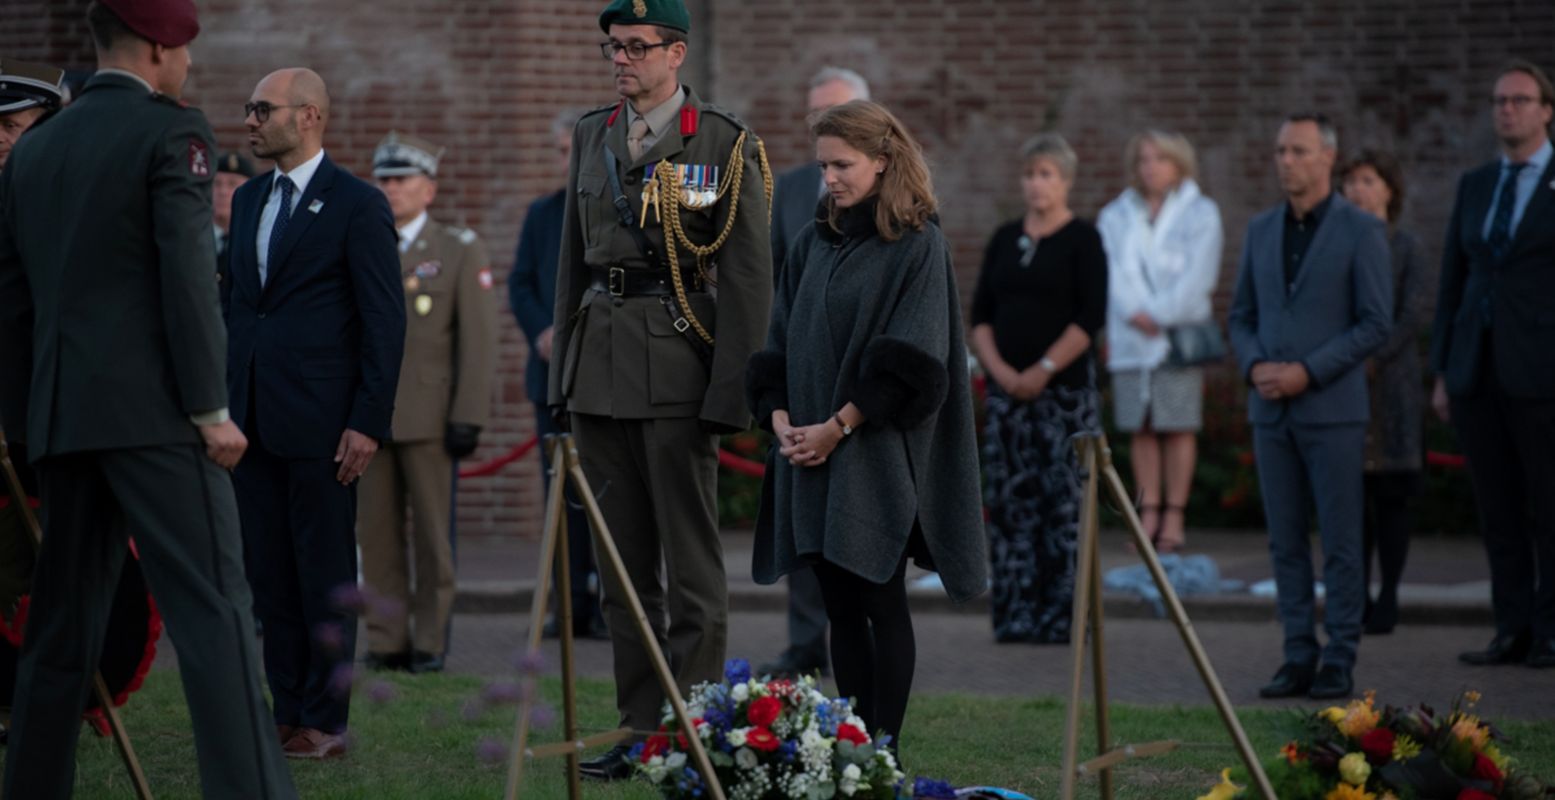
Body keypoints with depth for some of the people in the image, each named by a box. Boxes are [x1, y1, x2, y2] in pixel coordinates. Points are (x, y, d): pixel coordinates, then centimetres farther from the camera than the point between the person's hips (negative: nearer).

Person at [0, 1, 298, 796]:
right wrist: (211, 409, -11)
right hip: (152, 409, -7)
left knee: (64, 623, 12)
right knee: (212, 608, -11)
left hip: (64, 416, 7)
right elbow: (188, 276, -12)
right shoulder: (171, 131, -4)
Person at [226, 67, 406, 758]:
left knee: (325, 575, -1)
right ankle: (287, 713, 15)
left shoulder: (357, 205, -7)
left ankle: (325, 723, 4)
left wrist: (369, 422, -14)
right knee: (268, 573, 9)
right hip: (253, 416, 7)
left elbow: (385, 320, -9)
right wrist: (226, 402, 13)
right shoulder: (249, 200, 15)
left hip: (320, 422, -7)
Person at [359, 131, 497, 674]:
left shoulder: (461, 252, 3)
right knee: (376, 534, 2)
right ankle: (386, 641, 7)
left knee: (432, 536, -1)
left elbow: (478, 340, -2)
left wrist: (469, 418, -10)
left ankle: (430, 643, 4)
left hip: (428, 418, -3)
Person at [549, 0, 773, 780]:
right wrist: (564, 373, 14)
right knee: (622, 564, 10)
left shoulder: (724, 145, -4)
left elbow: (748, 278, -8)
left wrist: (732, 393, -13)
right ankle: (639, 729, 16)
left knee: (691, 563, -3)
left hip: (676, 365, -6)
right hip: (599, 360, 6)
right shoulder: (592, 137, 14)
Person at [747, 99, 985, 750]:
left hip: (877, 453, -6)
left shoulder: (917, 247, -6)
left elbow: (908, 360, -12)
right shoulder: (813, 244, 12)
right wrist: (780, 418, -3)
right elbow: (778, 342, 12)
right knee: (841, 606, 8)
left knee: (881, 603, -4)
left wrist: (838, 427, -15)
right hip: (811, 450, 6)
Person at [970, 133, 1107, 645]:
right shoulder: (1004, 240, 13)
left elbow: (1090, 317, -9)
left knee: (1063, 501, -6)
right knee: (1008, 502, 3)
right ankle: (1014, 616, 6)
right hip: (1007, 387, 5)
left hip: (1064, 387, -5)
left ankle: (1061, 618, -3)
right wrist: (1000, 370, -3)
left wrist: (1043, 370, -13)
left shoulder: (1082, 240, -1)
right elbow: (980, 315, 11)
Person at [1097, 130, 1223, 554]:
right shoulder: (1115, 216, 16)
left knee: (1178, 425, -5)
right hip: (1130, 337, 3)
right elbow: (1112, 269, 4)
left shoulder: (1201, 213, 8)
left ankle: (1175, 515, -4)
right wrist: (1135, 313, -12)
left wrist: (1159, 314, -11)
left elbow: (1197, 276, -2)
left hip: (1179, 332, -3)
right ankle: (1148, 513, 3)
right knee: (1140, 427, 0)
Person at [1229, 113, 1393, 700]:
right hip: (1271, 410, 5)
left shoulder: (1361, 231, -4)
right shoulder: (1260, 231, 12)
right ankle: (1298, 657, 10)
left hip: (1332, 406, -5)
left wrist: (1308, 371, -15)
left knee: (1340, 542, -2)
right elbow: (1241, 316, 16)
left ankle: (1339, 662, 2)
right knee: (1285, 541, 6)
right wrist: (1255, 366, -5)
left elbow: (1376, 323, -8)